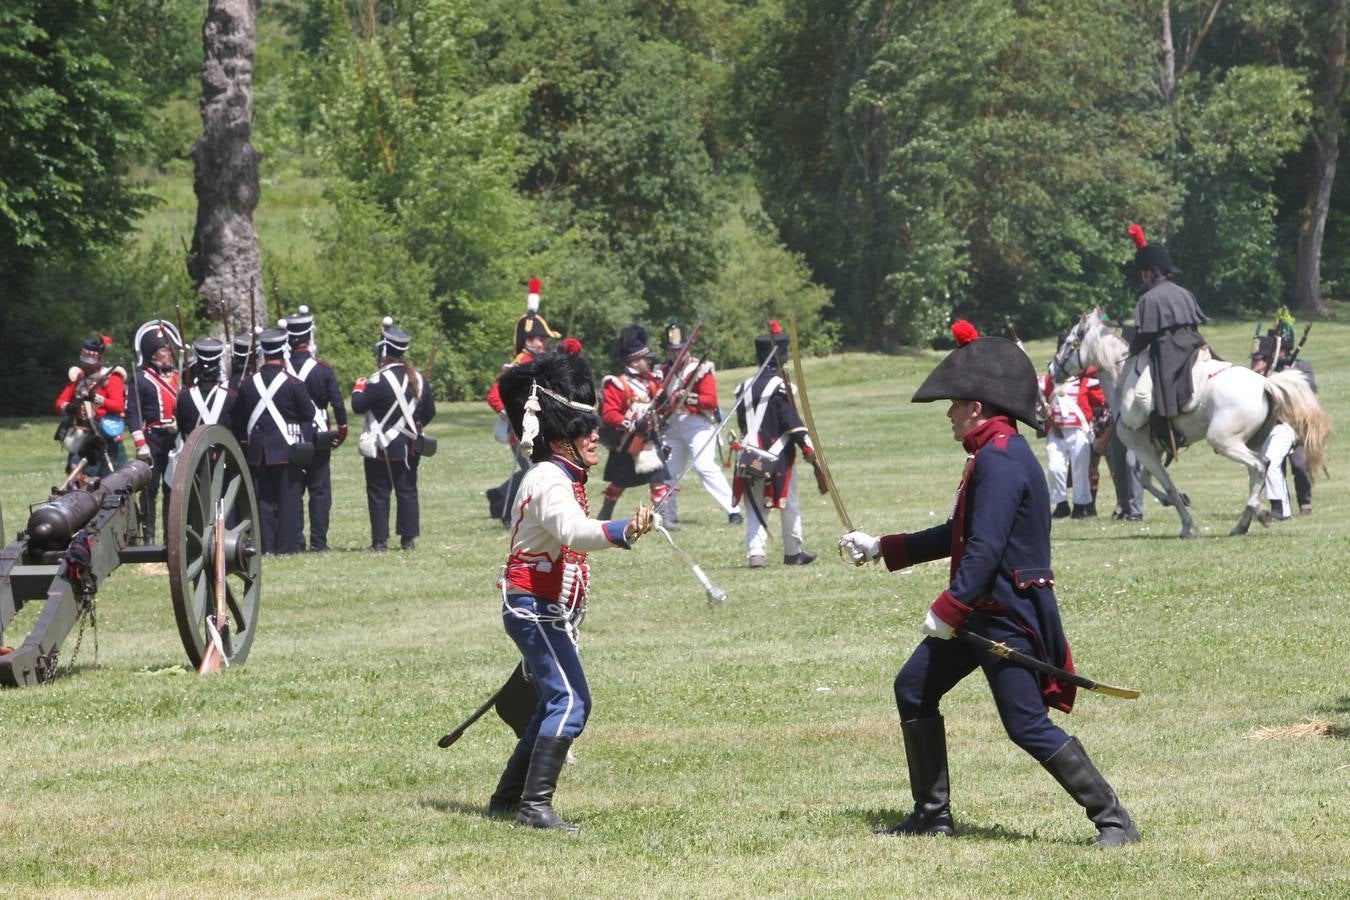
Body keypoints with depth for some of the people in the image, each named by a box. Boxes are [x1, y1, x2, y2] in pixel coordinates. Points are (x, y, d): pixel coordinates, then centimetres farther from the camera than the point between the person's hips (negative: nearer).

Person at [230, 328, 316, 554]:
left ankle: (265, 545, 4)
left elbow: (236, 418, 8)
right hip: (287, 450, -3)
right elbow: (308, 415, -2)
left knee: (263, 499, 6)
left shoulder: (248, 384, 1)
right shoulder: (293, 384, -9)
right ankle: (287, 544, 0)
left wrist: (243, 442, 19)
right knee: (288, 499, 1)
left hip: (257, 451, 3)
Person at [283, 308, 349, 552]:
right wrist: (342, 431, 5)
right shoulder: (323, 370, -8)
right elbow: (338, 404, -7)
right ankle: (318, 541, 0)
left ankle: (295, 539, 5)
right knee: (319, 490, 3)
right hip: (318, 437, -1)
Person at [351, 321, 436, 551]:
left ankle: (380, 541, -1)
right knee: (407, 491, 11)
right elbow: (430, 411, 11)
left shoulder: (380, 380, -17)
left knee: (379, 493, 0)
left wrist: (359, 387, 4)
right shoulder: (417, 378, 6)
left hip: (384, 448, -6)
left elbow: (359, 405, -16)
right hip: (410, 448, 6)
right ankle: (408, 538, 11)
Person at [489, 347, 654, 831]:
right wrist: (622, 530, -57)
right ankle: (536, 805, -22)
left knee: (557, 702, 18)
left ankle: (507, 798, 25)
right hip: (537, 609, -11)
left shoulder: (557, 478, 14)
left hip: (546, 611, 11)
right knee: (570, 701, -18)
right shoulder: (551, 483, -20)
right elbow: (574, 531, -41)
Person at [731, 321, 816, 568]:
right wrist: (808, 446, -12)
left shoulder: (745, 387, 6)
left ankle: (755, 552, -8)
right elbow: (792, 422, -17)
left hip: (751, 454, 5)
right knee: (789, 506, 10)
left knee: (756, 508, 6)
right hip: (778, 457, -5)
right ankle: (793, 552, 20)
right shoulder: (780, 387, -13)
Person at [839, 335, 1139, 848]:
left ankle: (1113, 820, -7)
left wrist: (949, 609, -24)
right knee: (914, 689, 14)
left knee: (1028, 726, -12)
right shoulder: (989, 456, 15)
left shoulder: (1001, 460, -19)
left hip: (1009, 615, -11)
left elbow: (985, 549, -26)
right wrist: (881, 549, 28)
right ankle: (932, 815, 21)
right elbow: (958, 536, 24)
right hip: (980, 611, 11)